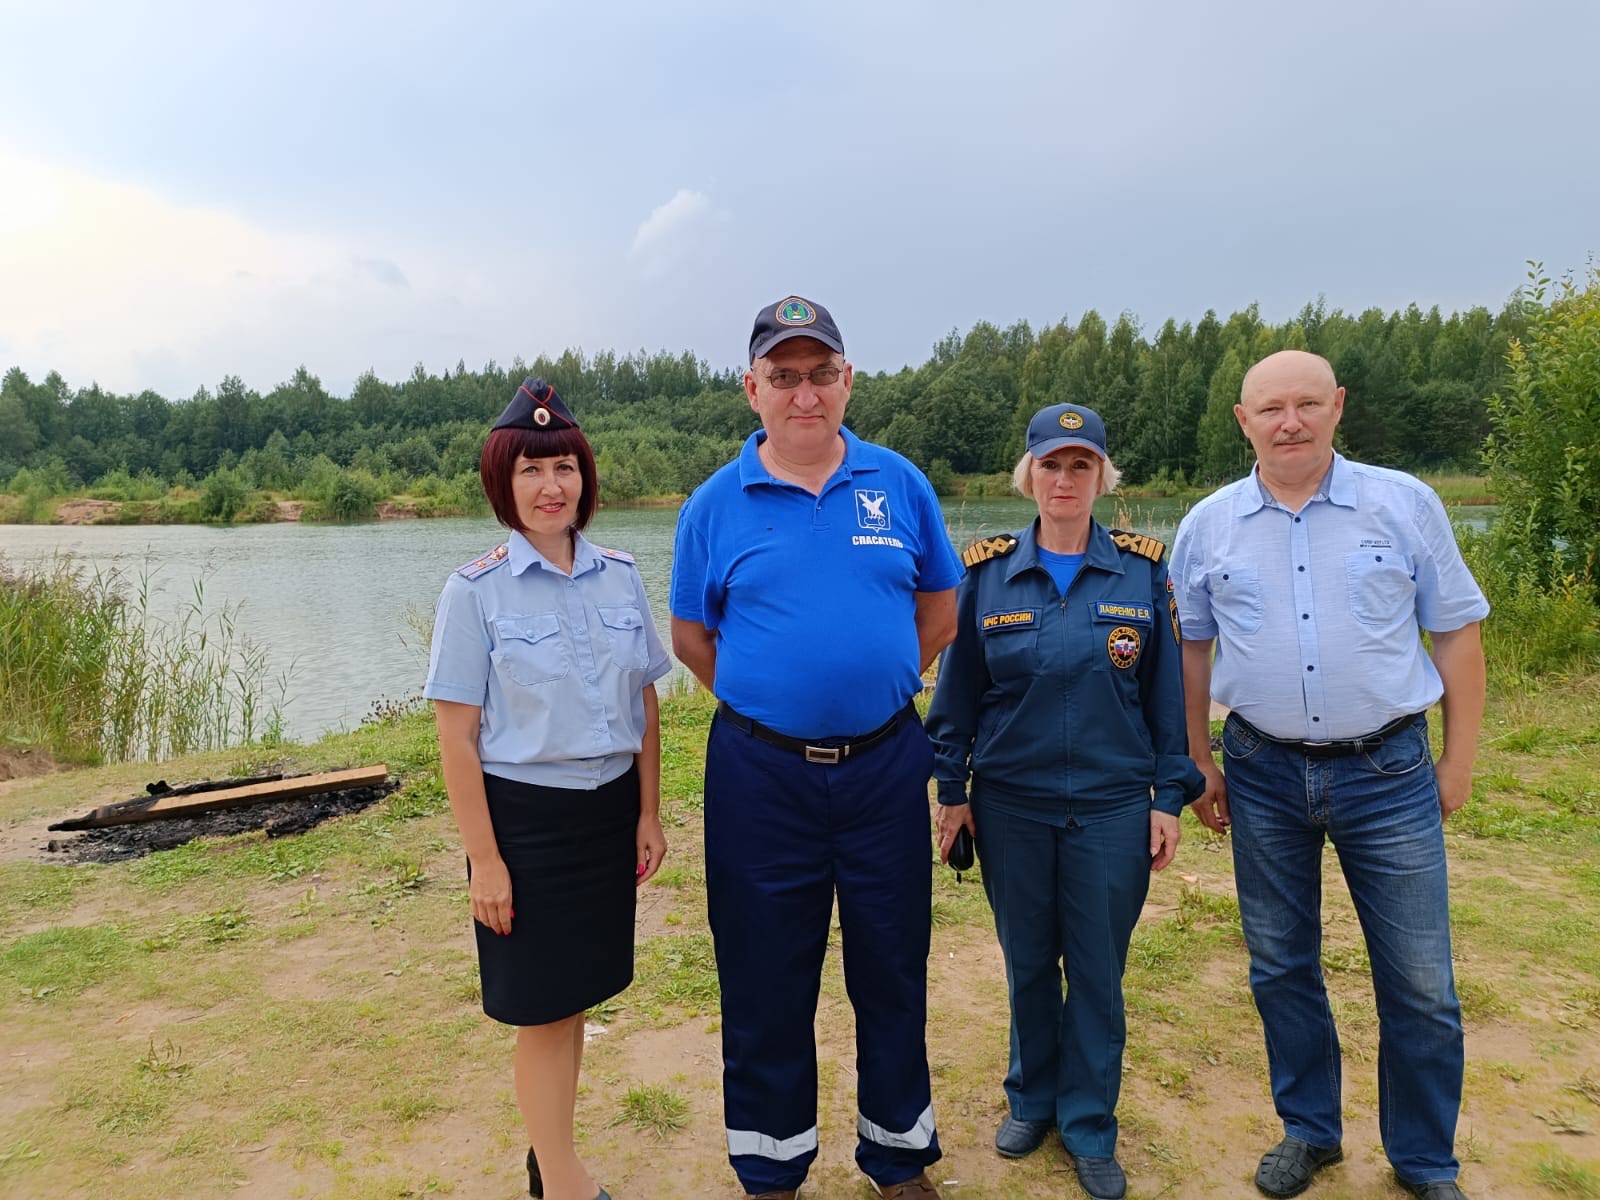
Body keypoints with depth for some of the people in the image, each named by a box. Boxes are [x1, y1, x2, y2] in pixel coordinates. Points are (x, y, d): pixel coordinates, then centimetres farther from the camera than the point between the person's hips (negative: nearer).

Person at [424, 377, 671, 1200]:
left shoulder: (620, 575, 1)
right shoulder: (476, 590, -9)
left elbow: (645, 703, 8)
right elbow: (457, 737, -9)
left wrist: (649, 813, 6)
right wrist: (484, 858, -11)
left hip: (608, 811, 4)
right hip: (526, 815, -4)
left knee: (576, 996, 17)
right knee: (542, 1010, 7)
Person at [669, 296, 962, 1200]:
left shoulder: (899, 484, 2)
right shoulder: (717, 503, -1)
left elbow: (940, 610, 11)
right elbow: (691, 636, 7)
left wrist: (878, 688, 8)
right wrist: (768, 696, 6)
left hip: (886, 766, 1)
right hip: (761, 775, -1)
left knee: (894, 973, 15)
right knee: (767, 982, 11)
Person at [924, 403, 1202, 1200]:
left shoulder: (1143, 572, -2)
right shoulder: (987, 573, -2)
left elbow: (1167, 692, 1)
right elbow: (957, 691, 2)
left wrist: (1170, 797, 0)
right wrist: (951, 791, 2)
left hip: (1112, 807, 0)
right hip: (1011, 805, 1)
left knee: (1098, 971, 9)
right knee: (1027, 962, 15)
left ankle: (1089, 1127, 29)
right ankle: (1031, 1098, 37)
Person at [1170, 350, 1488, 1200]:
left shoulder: (1404, 504, -2)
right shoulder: (1208, 525, 1)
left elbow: (1457, 632, 3)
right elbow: (1189, 648, 8)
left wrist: (1460, 757, 2)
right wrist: (1199, 761, 7)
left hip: (1388, 771, -1)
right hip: (1264, 776, 2)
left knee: (1418, 982, 8)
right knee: (1280, 968, 14)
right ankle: (1308, 1131, 35)